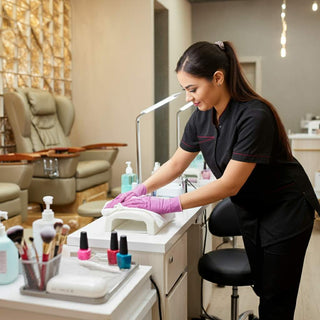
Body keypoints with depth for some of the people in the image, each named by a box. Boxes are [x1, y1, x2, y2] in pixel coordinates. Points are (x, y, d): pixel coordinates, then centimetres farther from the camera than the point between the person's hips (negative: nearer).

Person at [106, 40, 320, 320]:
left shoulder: (254, 116, -30)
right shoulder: (202, 116, -7)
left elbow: (229, 184, -31)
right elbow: (176, 164, 2)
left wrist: (166, 205, -31)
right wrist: (140, 191, -12)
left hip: (286, 210, -6)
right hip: (251, 210, 7)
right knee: (261, 288, 17)